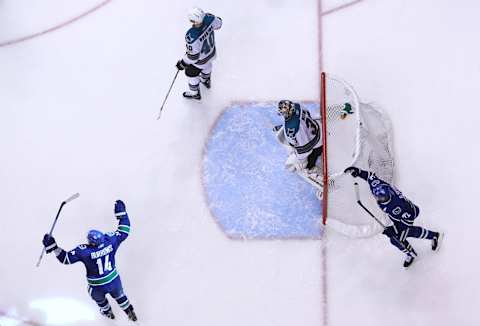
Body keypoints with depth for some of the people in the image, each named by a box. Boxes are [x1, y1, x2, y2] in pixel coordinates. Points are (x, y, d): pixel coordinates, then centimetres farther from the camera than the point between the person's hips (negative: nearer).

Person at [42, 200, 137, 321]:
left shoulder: (83, 251, -31)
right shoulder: (110, 240, -23)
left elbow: (65, 258, -24)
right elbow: (124, 231, -7)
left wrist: (52, 246, -20)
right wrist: (121, 212, -1)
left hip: (97, 287, -2)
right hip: (114, 281, 2)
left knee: (100, 300, 34)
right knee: (119, 296, 34)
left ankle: (107, 313, 64)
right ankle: (131, 314, 55)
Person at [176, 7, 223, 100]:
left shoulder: (191, 36, -46)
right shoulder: (209, 18, -31)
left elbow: (193, 56, -32)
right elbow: (218, 24, -6)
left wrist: (183, 64, -15)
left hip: (200, 59, -5)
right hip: (211, 52, 5)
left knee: (191, 73, 26)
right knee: (207, 65, 38)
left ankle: (194, 93, 53)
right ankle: (206, 81, 70)